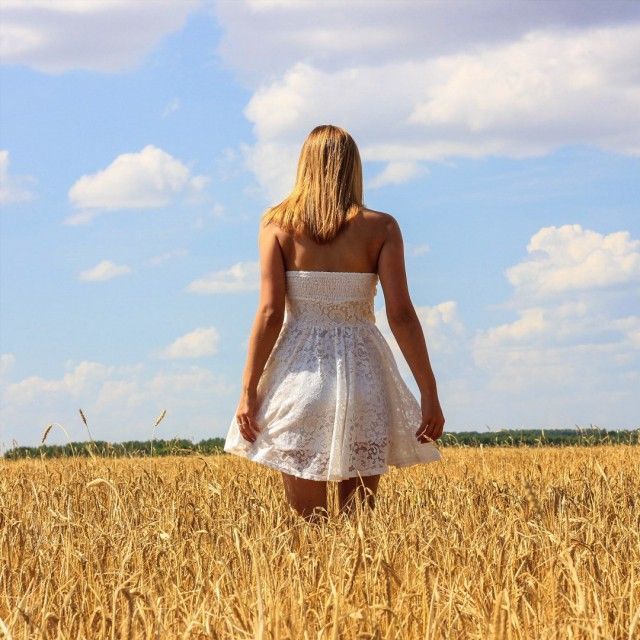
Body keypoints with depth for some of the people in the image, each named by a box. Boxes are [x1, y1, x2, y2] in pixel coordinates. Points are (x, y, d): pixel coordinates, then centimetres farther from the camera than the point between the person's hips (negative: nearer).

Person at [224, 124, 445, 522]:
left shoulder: (277, 224, 0)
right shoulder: (381, 227, -1)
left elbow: (270, 313, -6)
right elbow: (401, 314, -6)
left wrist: (249, 391, -2)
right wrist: (429, 393, -2)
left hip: (301, 370, 0)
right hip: (363, 373, 0)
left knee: (306, 523, 6)